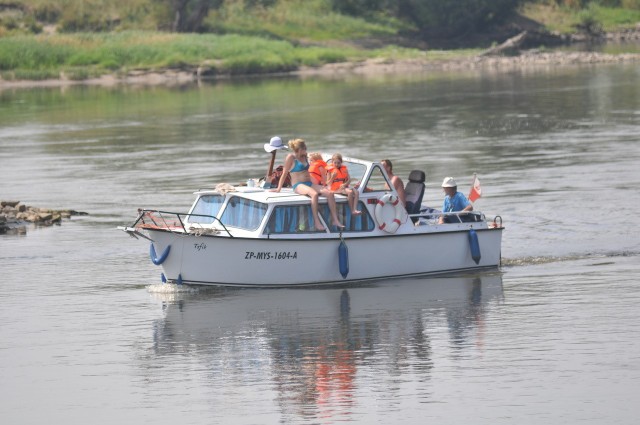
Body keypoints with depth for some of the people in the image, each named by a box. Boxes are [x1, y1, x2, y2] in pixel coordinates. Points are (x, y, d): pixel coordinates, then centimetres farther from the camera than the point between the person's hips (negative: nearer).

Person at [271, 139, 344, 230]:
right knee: (314, 194, -39)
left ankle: (335, 220, -16)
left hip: (309, 184, 8)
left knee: (329, 193, -16)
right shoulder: (291, 157, -2)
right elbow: (285, 173, 0)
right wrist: (279, 188, 0)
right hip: (298, 185, -8)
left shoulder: (304, 157, 19)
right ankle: (316, 222, -38)